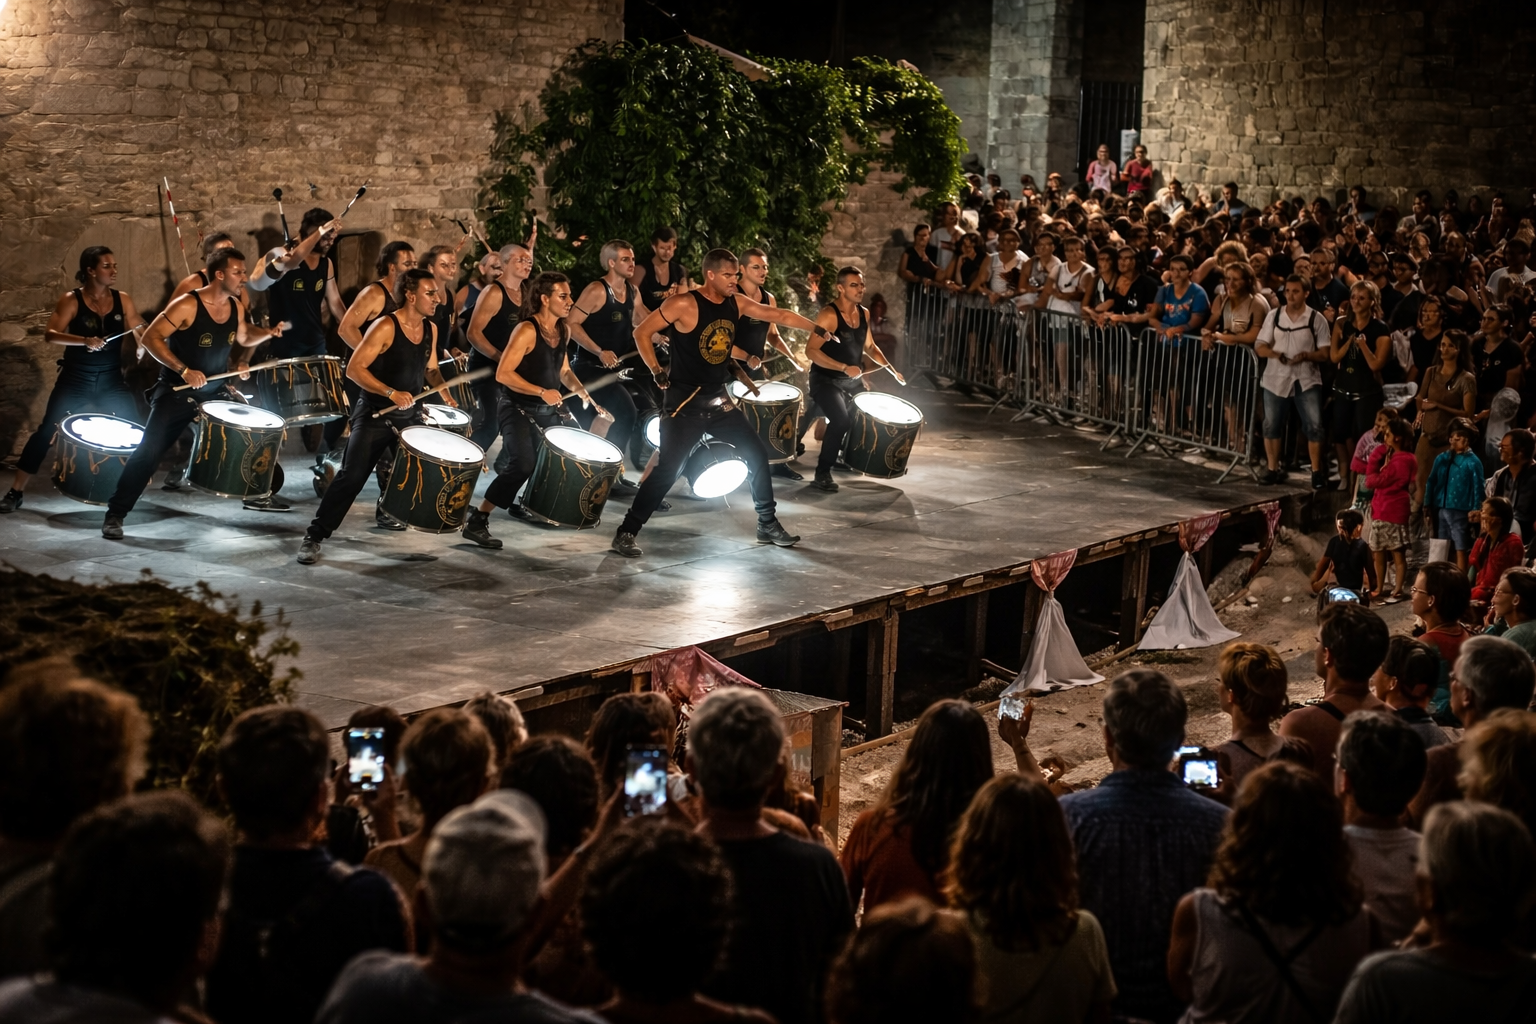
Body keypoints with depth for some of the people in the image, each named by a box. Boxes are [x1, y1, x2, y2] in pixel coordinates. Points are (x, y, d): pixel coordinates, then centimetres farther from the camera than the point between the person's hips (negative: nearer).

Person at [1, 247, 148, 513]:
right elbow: (50, 334, -19)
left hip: (112, 380, 3)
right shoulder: (71, 300, -8)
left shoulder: (122, 300, 2)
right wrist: (85, 341, -33)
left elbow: (143, 334, 3)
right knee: (47, 431, -6)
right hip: (75, 379, -3)